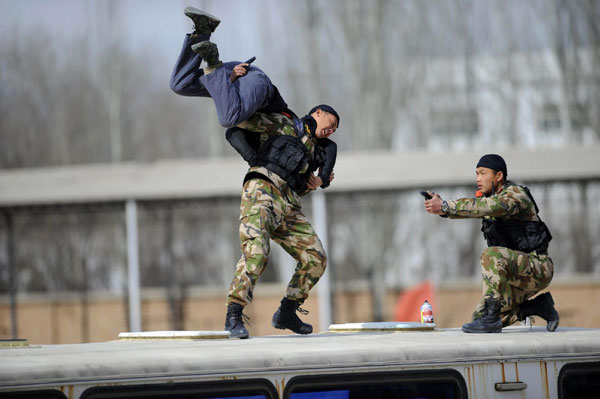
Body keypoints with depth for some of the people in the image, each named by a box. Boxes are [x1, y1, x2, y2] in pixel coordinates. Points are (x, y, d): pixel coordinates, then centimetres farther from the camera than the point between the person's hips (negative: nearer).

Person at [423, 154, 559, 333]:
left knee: (492, 255, -33)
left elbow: (486, 207, -34)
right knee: (480, 316, 1)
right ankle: (538, 306, 12)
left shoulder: (515, 194, -17)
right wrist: (441, 207, -24)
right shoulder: (490, 197, 11)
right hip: (517, 277, 9)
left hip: (537, 268, -9)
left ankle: (491, 319, -30)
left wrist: (445, 207, -41)